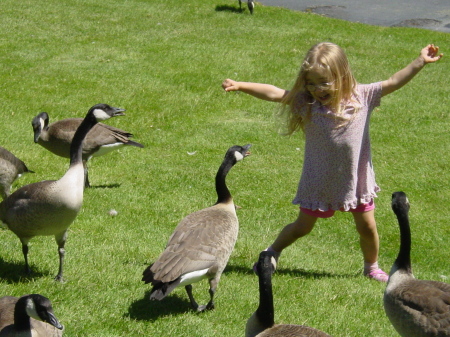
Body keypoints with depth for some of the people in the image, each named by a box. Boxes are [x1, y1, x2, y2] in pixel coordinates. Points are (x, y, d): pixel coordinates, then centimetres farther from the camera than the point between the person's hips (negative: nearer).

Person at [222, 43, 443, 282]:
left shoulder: (361, 97, -12)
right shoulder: (306, 103, -13)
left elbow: (393, 83, -13)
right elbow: (274, 94, -19)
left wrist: (420, 62, -21)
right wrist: (240, 86, -28)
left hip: (356, 179, 1)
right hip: (318, 182, -1)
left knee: (367, 227, 9)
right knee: (302, 227, 12)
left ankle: (372, 266, 33)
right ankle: (272, 253, 36)